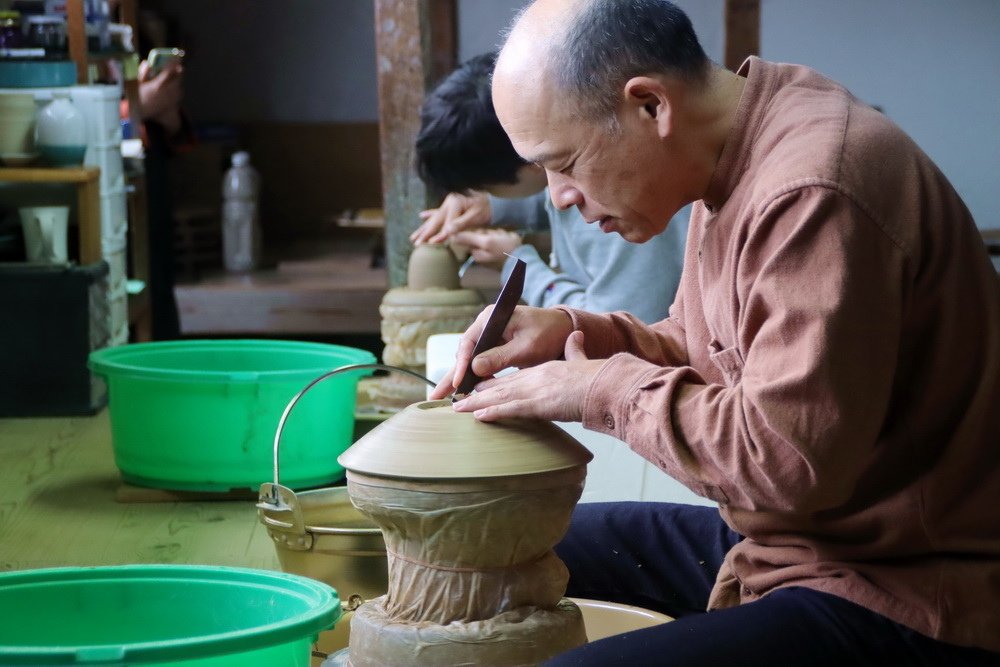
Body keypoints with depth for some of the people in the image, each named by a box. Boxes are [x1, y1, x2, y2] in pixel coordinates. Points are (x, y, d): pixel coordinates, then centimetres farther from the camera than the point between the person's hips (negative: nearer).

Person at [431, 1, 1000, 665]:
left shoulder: (816, 195, -25)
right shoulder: (732, 168, 7)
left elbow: (790, 459, -29)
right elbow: (705, 352, 21)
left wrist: (603, 388, -16)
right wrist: (574, 332, 3)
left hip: (895, 600, -10)